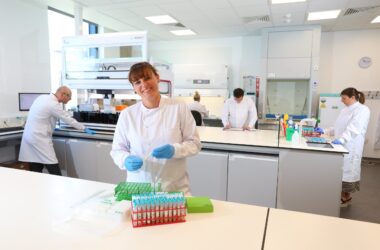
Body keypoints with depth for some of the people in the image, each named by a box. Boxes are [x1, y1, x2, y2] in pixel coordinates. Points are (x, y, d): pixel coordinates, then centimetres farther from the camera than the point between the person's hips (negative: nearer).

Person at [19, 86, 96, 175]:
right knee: (55, 173, -7)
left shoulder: (42, 97, 10)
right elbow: (68, 119, -11)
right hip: (39, 139, -10)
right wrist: (84, 129, -2)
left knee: (36, 172, 11)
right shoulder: (54, 104, -16)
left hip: (30, 136, 10)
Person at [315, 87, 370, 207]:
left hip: (350, 148, -7)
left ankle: (346, 197, 14)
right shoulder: (346, 110, 17)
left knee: (346, 171, -1)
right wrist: (325, 131, 11)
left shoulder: (362, 110, -9)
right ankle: (342, 195, 18)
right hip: (341, 146, 7)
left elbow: (354, 128, -24)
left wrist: (342, 139, -36)